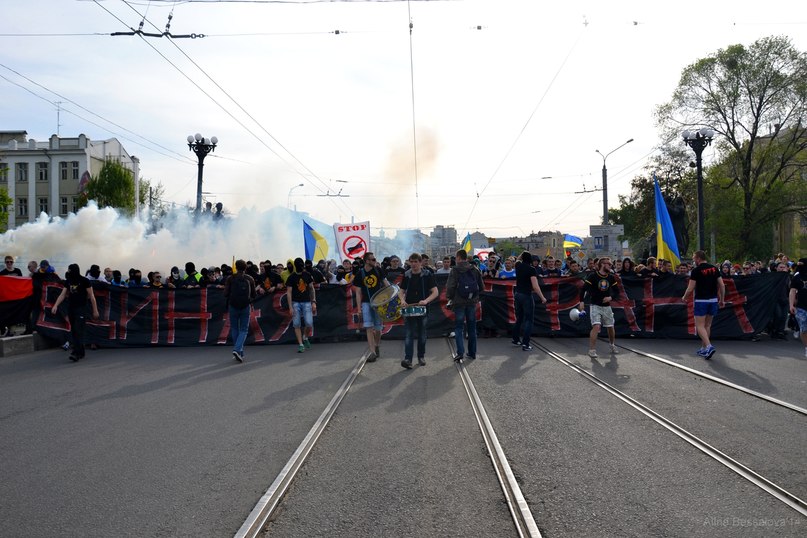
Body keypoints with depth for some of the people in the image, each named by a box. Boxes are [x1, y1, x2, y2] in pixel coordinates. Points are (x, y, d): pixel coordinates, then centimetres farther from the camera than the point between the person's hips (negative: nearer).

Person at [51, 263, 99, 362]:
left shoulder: (84, 281, -6)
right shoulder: (68, 281, 10)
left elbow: (91, 296, -5)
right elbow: (63, 294, 8)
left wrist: (95, 310, -6)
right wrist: (55, 305, -7)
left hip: (81, 308, -6)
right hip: (71, 308, 6)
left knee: (78, 331, -14)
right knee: (73, 331, 7)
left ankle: (76, 353, -20)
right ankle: (81, 352, 16)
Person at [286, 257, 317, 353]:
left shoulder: (307, 275, 6)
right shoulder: (291, 277, -3)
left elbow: (311, 289, 12)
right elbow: (288, 292, -3)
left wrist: (313, 302, 3)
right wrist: (290, 307, -9)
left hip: (306, 302, 2)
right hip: (296, 302, -2)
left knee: (309, 323, -8)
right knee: (297, 324, -3)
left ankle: (305, 338, 21)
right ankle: (300, 345, 6)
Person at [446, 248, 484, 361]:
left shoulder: (455, 270, -10)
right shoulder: (475, 269, 4)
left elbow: (450, 286, -14)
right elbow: (482, 287, 7)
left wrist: (449, 297, 2)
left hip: (459, 302, -4)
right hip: (472, 302, 4)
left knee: (458, 327, 2)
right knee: (472, 327, 13)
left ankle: (460, 352, -8)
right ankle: (472, 352, 18)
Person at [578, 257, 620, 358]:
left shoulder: (611, 277, 3)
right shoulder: (593, 276, -12)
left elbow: (616, 289, 13)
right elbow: (584, 288, -13)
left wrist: (610, 297, -7)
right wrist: (582, 301, -21)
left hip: (607, 306, 5)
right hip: (595, 305, -5)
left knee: (610, 327, 13)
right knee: (596, 326, -19)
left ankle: (612, 345, 40)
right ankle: (592, 350, -12)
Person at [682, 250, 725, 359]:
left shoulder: (696, 270, -9)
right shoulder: (714, 269, 7)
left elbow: (690, 289, -9)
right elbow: (722, 286, 5)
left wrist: (684, 298, 9)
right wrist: (721, 299, 14)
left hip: (701, 300, -6)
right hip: (713, 300, 6)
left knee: (700, 326, -3)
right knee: (707, 325, 15)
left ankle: (708, 346, -21)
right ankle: (704, 349, 21)